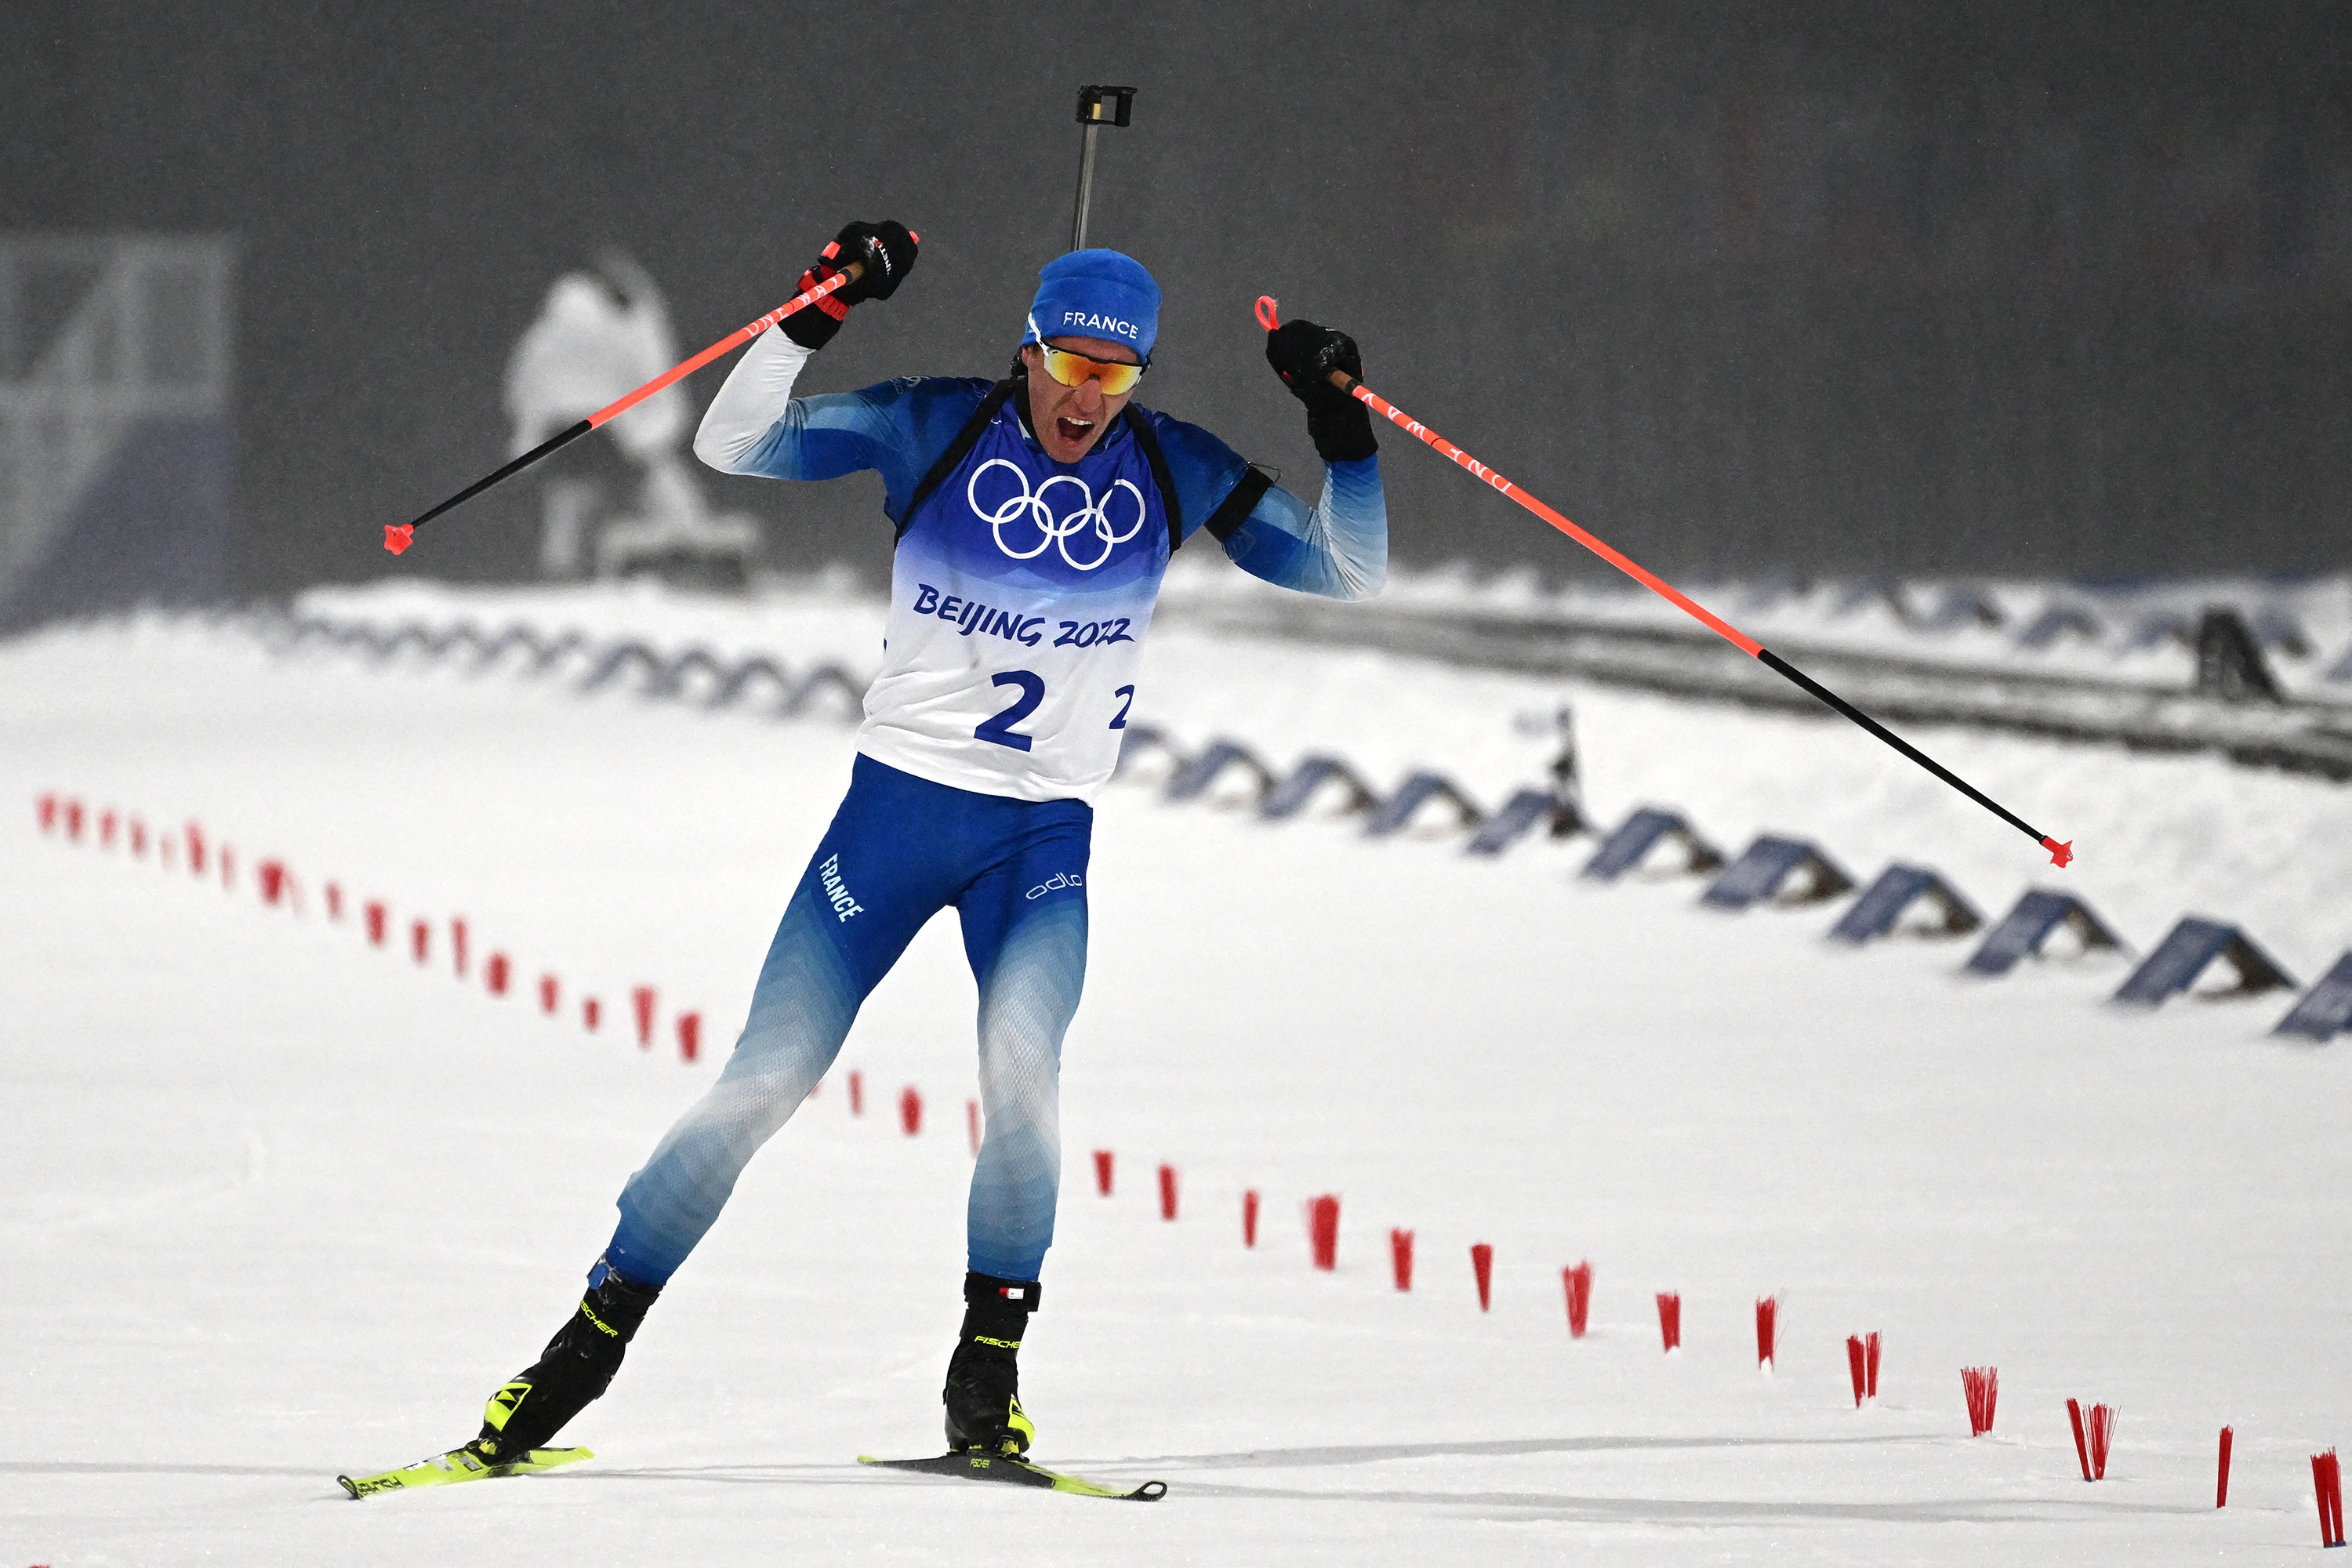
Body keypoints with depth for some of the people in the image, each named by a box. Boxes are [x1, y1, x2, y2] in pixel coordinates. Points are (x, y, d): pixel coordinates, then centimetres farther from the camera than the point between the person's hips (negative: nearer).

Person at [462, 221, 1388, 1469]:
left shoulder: (1174, 471, 0)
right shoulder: (933, 429, -5)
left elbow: (1349, 574, 5)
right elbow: (732, 447, -8)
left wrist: (1342, 430, -10)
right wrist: (813, 319, -21)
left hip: (1046, 837, 1)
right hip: (896, 803, -1)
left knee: (1022, 1074, -24)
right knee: (763, 1083, -5)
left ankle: (987, 1372, -11)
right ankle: (593, 1339, 5)